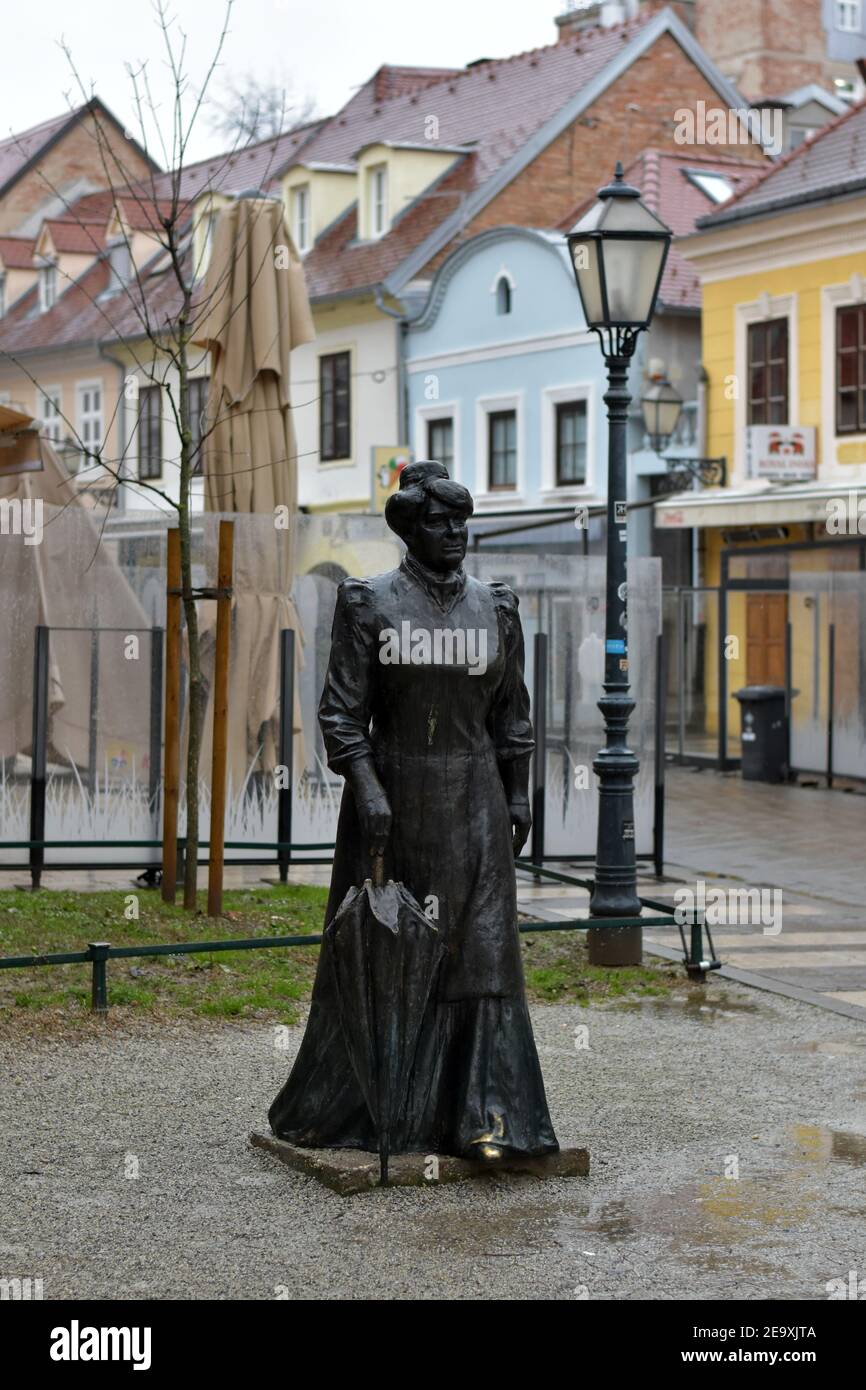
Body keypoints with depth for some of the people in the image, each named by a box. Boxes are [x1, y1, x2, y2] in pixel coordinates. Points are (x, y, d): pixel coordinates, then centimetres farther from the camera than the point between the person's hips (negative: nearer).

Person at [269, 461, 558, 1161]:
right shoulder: (369, 605, -3)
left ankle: (482, 1115, -3)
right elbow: (342, 711, -8)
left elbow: (510, 713, 11)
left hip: (471, 800, 2)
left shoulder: (495, 609, 6)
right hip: (389, 796, -2)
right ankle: (337, 1104, 20)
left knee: (476, 948, -4)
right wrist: (364, 789, -19)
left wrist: (518, 796, 5)